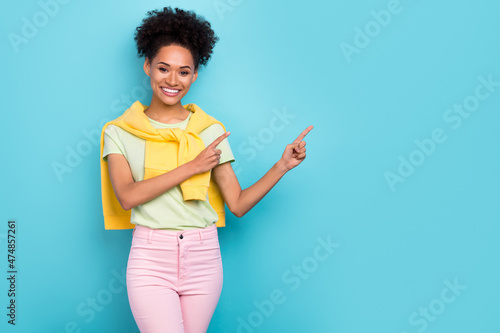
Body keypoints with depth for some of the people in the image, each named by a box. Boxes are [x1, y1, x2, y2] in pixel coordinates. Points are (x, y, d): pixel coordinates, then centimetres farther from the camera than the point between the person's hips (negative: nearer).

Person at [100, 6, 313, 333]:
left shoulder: (211, 130, 7)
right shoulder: (120, 131, 3)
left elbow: (238, 204, 4)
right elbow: (127, 196, -13)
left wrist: (282, 165, -6)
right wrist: (192, 166, -13)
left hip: (203, 257, 2)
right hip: (150, 258, -2)